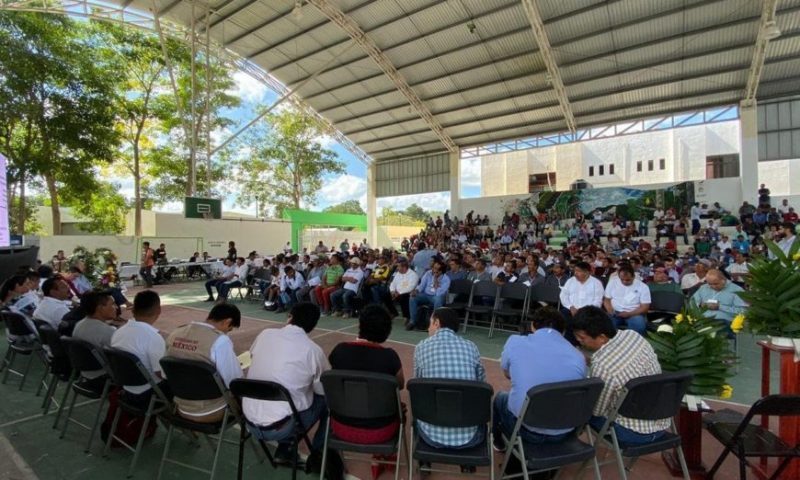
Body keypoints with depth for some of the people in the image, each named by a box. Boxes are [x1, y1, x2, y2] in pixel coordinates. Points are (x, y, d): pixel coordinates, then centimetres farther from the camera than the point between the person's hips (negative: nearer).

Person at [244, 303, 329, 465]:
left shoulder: (265, 334, -2)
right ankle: (318, 455, 20)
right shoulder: (313, 350, -12)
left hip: (250, 423, 5)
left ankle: (283, 450, 25)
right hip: (280, 428, -5)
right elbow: (324, 389, -1)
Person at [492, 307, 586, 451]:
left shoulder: (514, 342, -9)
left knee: (500, 397, 30)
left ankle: (499, 442, 55)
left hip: (525, 429, -2)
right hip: (563, 433, 3)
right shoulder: (578, 357, -3)